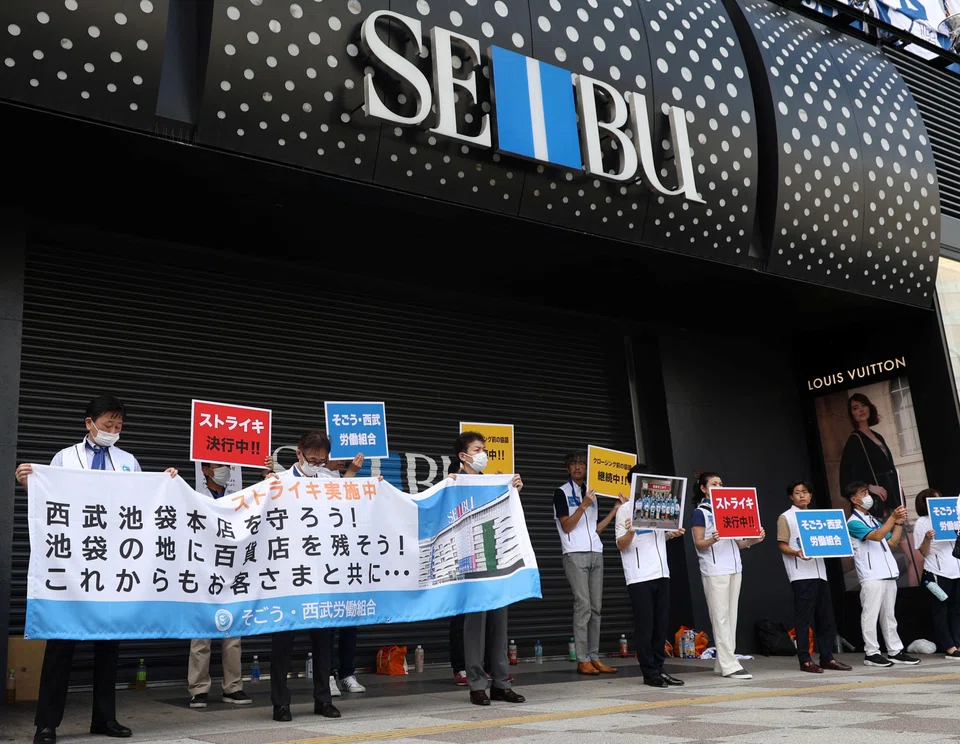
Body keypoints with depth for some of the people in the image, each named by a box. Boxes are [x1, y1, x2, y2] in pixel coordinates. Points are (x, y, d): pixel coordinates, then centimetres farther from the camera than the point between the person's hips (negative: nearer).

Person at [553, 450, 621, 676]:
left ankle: (594, 658, 5)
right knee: (583, 606, -11)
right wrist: (583, 506, -16)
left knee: (596, 607, 3)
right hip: (575, 554, -6)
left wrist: (615, 510, 12)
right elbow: (566, 526, -8)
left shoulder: (591, 494, 19)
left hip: (595, 553, 6)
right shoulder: (561, 493, 1)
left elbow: (596, 529, 17)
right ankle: (582, 660, -8)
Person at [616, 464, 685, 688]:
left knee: (661, 624, 7)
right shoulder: (625, 509, -1)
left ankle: (658, 669, 15)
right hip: (639, 576, -6)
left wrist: (673, 534, 7)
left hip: (661, 573, 6)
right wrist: (630, 532, -26)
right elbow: (621, 545, -5)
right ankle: (649, 673, 4)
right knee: (645, 625, -3)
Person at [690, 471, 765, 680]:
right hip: (714, 571, -7)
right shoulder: (700, 512, -2)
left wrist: (754, 540, -1)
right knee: (721, 616, -8)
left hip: (734, 568, 7)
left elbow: (737, 543, 17)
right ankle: (729, 665, -9)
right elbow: (699, 544, -9)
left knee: (731, 616, 5)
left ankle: (722, 663, 8)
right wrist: (713, 540, -29)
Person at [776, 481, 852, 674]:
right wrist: (796, 553, -23)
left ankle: (827, 657, 15)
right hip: (801, 575, -6)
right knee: (803, 618, -5)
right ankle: (805, 661, -1)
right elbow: (782, 545, -4)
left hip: (819, 572, 6)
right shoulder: (786, 517, 2)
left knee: (826, 616, 7)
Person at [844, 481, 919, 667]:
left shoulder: (874, 520, 21)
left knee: (889, 615, 11)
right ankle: (871, 653, -1)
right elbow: (877, 536, -20)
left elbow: (892, 542, 20)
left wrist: (899, 523, 10)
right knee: (871, 615, -6)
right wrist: (893, 518, -22)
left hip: (888, 574, 8)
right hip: (871, 577, -8)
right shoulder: (853, 523, -6)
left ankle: (895, 651, 14)